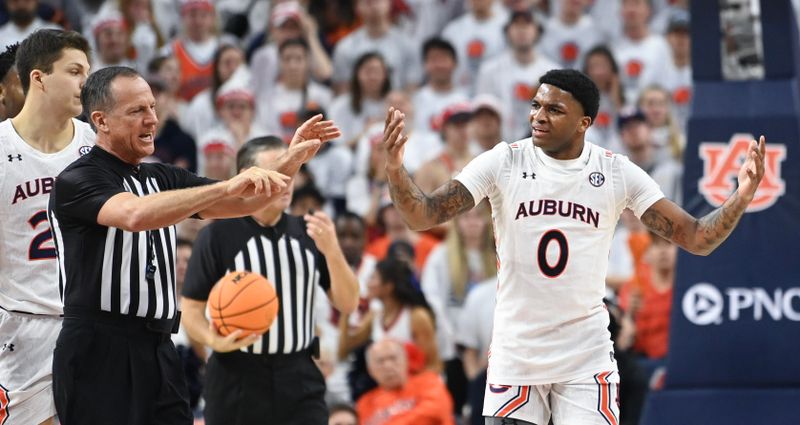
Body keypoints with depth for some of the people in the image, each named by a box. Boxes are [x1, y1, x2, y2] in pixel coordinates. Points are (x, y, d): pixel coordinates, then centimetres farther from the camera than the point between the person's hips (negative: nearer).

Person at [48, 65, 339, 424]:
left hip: (159, 351, 7)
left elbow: (242, 203, 12)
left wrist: (291, 160, -7)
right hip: (98, 353, -7)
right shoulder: (77, 181, -8)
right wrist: (227, 187, -34)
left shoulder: (162, 179, 17)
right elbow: (134, 214, -28)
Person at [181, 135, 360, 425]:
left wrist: (331, 250, -11)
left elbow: (347, 304, 5)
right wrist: (215, 340, -25)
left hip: (299, 380, 3)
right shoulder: (217, 235, -5)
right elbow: (191, 308, -3)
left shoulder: (307, 232, 7)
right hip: (236, 380, -3)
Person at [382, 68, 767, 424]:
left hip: (586, 359, 0)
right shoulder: (504, 162, -4)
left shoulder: (617, 172, -3)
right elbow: (424, 215, -9)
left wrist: (741, 198, -20)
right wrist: (395, 169, -28)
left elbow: (695, 238, -2)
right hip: (514, 355, 0)